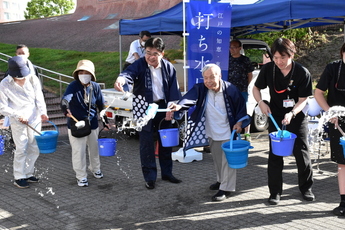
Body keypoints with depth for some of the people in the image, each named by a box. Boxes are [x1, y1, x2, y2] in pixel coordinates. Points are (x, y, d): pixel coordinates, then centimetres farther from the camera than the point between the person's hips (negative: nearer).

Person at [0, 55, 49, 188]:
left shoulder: (33, 79, -1)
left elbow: (39, 98, -3)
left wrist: (42, 112, -21)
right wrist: (18, 116, -19)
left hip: (34, 119, 4)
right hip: (18, 121, -4)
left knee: (34, 149, 9)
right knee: (21, 149, -6)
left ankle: (28, 173, 25)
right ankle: (19, 177, 7)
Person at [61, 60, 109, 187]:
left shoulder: (95, 87, -4)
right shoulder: (73, 86, -16)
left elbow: (100, 105, 7)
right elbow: (65, 99, -33)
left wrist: (105, 121, 10)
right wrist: (66, 110, -54)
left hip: (92, 123, 4)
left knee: (94, 148, 21)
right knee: (79, 151, -1)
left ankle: (95, 168, 45)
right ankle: (81, 176, 16)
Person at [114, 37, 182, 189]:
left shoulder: (168, 67, -3)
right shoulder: (140, 65, -14)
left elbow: (173, 89, 0)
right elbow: (129, 72, -34)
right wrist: (121, 79, -57)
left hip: (163, 107, 3)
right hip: (144, 108, -3)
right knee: (146, 143, -1)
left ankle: (167, 172, 29)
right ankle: (150, 177, 11)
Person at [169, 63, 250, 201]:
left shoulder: (231, 90, -19)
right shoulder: (201, 89, -14)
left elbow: (241, 106, -7)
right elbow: (190, 97, -32)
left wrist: (239, 122, -15)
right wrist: (179, 106, -50)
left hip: (228, 131, -4)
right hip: (212, 132, 5)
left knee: (227, 160, -1)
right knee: (217, 158, 20)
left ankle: (226, 188, 8)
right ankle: (221, 180, 40)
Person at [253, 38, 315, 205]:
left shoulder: (302, 73, -17)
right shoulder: (268, 69, -11)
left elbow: (303, 100, -15)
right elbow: (256, 88, 3)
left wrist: (291, 113, -32)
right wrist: (261, 102, -16)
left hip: (297, 117, -1)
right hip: (275, 117, 2)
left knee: (302, 153, 6)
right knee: (275, 155, 4)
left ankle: (306, 188, 25)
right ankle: (275, 192, 14)